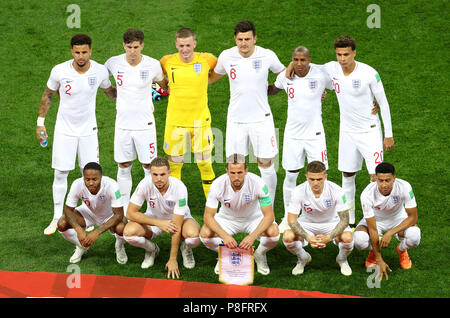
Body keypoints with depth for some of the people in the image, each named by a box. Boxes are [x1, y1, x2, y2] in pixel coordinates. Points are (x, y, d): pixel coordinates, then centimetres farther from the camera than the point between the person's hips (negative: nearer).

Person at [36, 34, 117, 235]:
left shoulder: (100, 71, -11)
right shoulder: (59, 71, -16)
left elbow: (110, 91, 12)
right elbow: (48, 95, 1)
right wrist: (40, 122, 3)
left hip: (88, 130, 1)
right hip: (64, 129, -1)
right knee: (60, 173, 1)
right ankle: (57, 217, 13)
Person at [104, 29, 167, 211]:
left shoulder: (153, 65, -7)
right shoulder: (114, 63, -5)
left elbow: (162, 83, 15)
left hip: (145, 124, -1)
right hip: (122, 123, 1)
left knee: (149, 166, 1)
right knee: (123, 167, 7)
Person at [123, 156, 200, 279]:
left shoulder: (179, 187, -31)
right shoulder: (145, 184, -26)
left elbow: (177, 227, -30)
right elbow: (130, 213, -22)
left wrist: (172, 260, -29)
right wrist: (159, 223, -32)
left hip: (179, 219, -2)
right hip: (154, 219, 2)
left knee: (193, 234, -36)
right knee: (129, 232, -29)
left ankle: (186, 249, 4)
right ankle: (151, 249, 6)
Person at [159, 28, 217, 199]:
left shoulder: (206, 60, -6)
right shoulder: (167, 61, -4)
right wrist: (168, 87, 8)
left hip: (200, 120, 0)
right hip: (175, 121, 1)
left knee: (205, 164, 4)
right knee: (174, 164, 7)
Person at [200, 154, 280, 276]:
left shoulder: (258, 184, -30)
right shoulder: (218, 185, -27)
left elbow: (269, 215, -27)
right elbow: (208, 216, -24)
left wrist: (252, 236, -43)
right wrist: (224, 235, -42)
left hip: (253, 218, -1)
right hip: (227, 218, 1)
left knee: (274, 233, -31)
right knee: (205, 234, -28)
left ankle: (260, 254, 5)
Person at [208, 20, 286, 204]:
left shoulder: (267, 56, -8)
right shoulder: (226, 56, -3)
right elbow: (213, 77, 16)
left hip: (261, 118, -1)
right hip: (236, 119, 1)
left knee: (266, 164, 2)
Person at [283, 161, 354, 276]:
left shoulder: (336, 190, -26)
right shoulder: (299, 192, -24)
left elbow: (344, 220, -23)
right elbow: (292, 220, -21)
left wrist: (329, 237, -40)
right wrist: (308, 238, -39)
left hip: (331, 223, -1)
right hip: (307, 223, 1)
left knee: (347, 237, -32)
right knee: (287, 236, -28)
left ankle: (342, 260, 6)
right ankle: (303, 258, 7)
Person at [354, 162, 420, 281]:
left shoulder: (405, 187, -31)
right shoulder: (367, 194, -32)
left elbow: (413, 217, -23)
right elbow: (373, 229, -28)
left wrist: (390, 233, -35)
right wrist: (379, 261, -28)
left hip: (398, 218, 0)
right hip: (375, 219, 0)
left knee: (414, 237, -32)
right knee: (359, 240, -32)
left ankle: (402, 250, 7)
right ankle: (373, 252, 7)